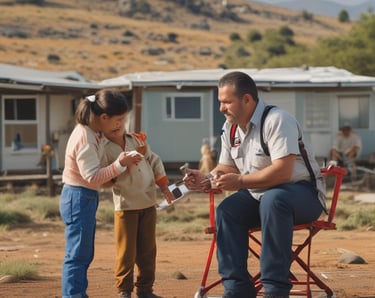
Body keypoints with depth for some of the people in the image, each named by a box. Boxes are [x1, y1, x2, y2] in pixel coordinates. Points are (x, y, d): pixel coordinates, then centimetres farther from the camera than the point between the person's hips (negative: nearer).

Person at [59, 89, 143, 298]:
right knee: (77, 255, -9)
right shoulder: (85, 139, -23)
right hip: (79, 198, -10)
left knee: (85, 255, 15)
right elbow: (92, 176, -25)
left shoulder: (95, 132, 6)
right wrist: (120, 164, -27)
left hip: (86, 198, 10)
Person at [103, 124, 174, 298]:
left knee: (148, 250, 11)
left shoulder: (137, 140, 4)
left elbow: (154, 161, 13)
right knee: (127, 251, -2)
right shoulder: (106, 150, -12)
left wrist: (163, 185, 7)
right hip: (126, 206, -5)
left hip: (148, 204, 5)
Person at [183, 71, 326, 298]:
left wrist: (240, 181, -29)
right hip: (258, 196, 7)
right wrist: (207, 180, -7)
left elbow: (282, 171, -30)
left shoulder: (276, 120, -20)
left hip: (303, 193, -7)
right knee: (226, 210, -19)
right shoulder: (230, 128, 6)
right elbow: (227, 168, 14)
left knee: (272, 199, -38)